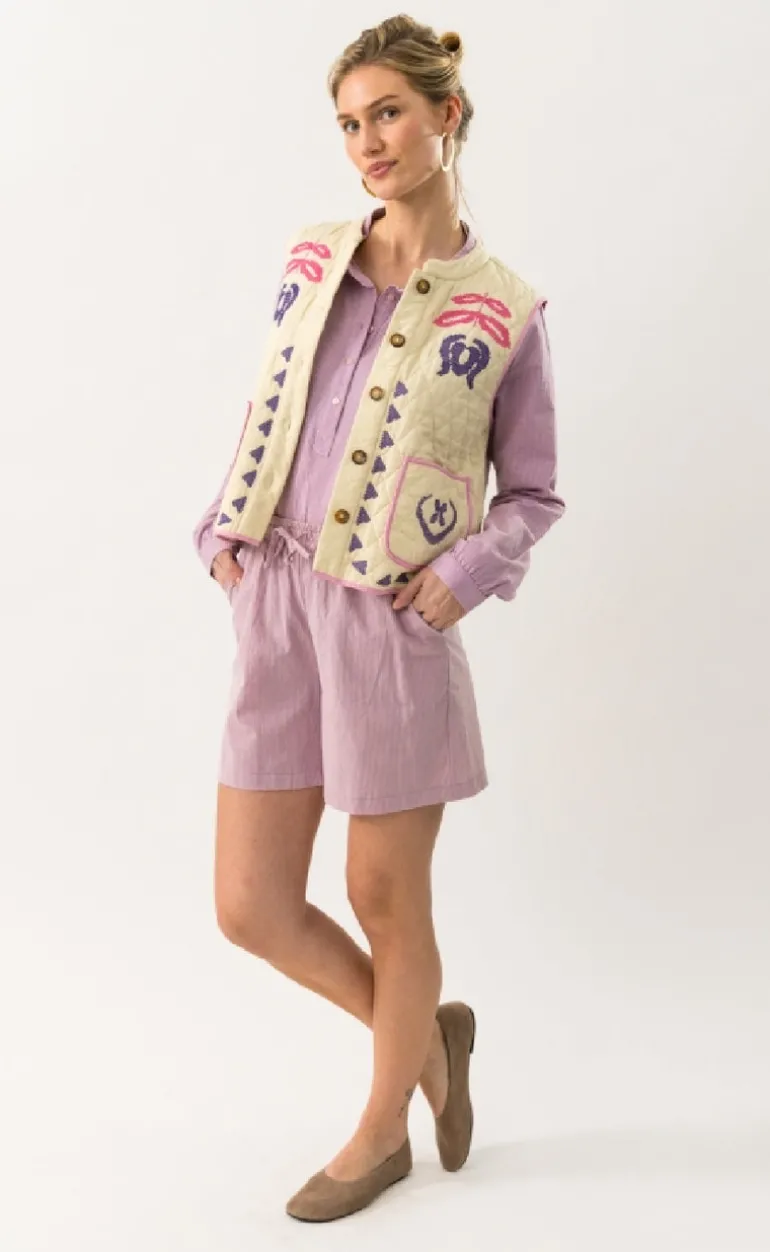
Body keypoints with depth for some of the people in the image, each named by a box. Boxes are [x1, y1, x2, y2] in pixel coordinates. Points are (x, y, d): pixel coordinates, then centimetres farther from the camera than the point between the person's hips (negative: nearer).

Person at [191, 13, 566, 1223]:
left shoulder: (503, 312, -3)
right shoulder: (313, 261, 8)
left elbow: (532, 495, 5)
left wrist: (465, 574, -12)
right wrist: (225, 535, 5)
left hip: (396, 626, -4)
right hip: (276, 608, 5)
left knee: (386, 901, 9)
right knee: (251, 907, 6)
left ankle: (381, 1133, 34)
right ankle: (428, 1034, 33)